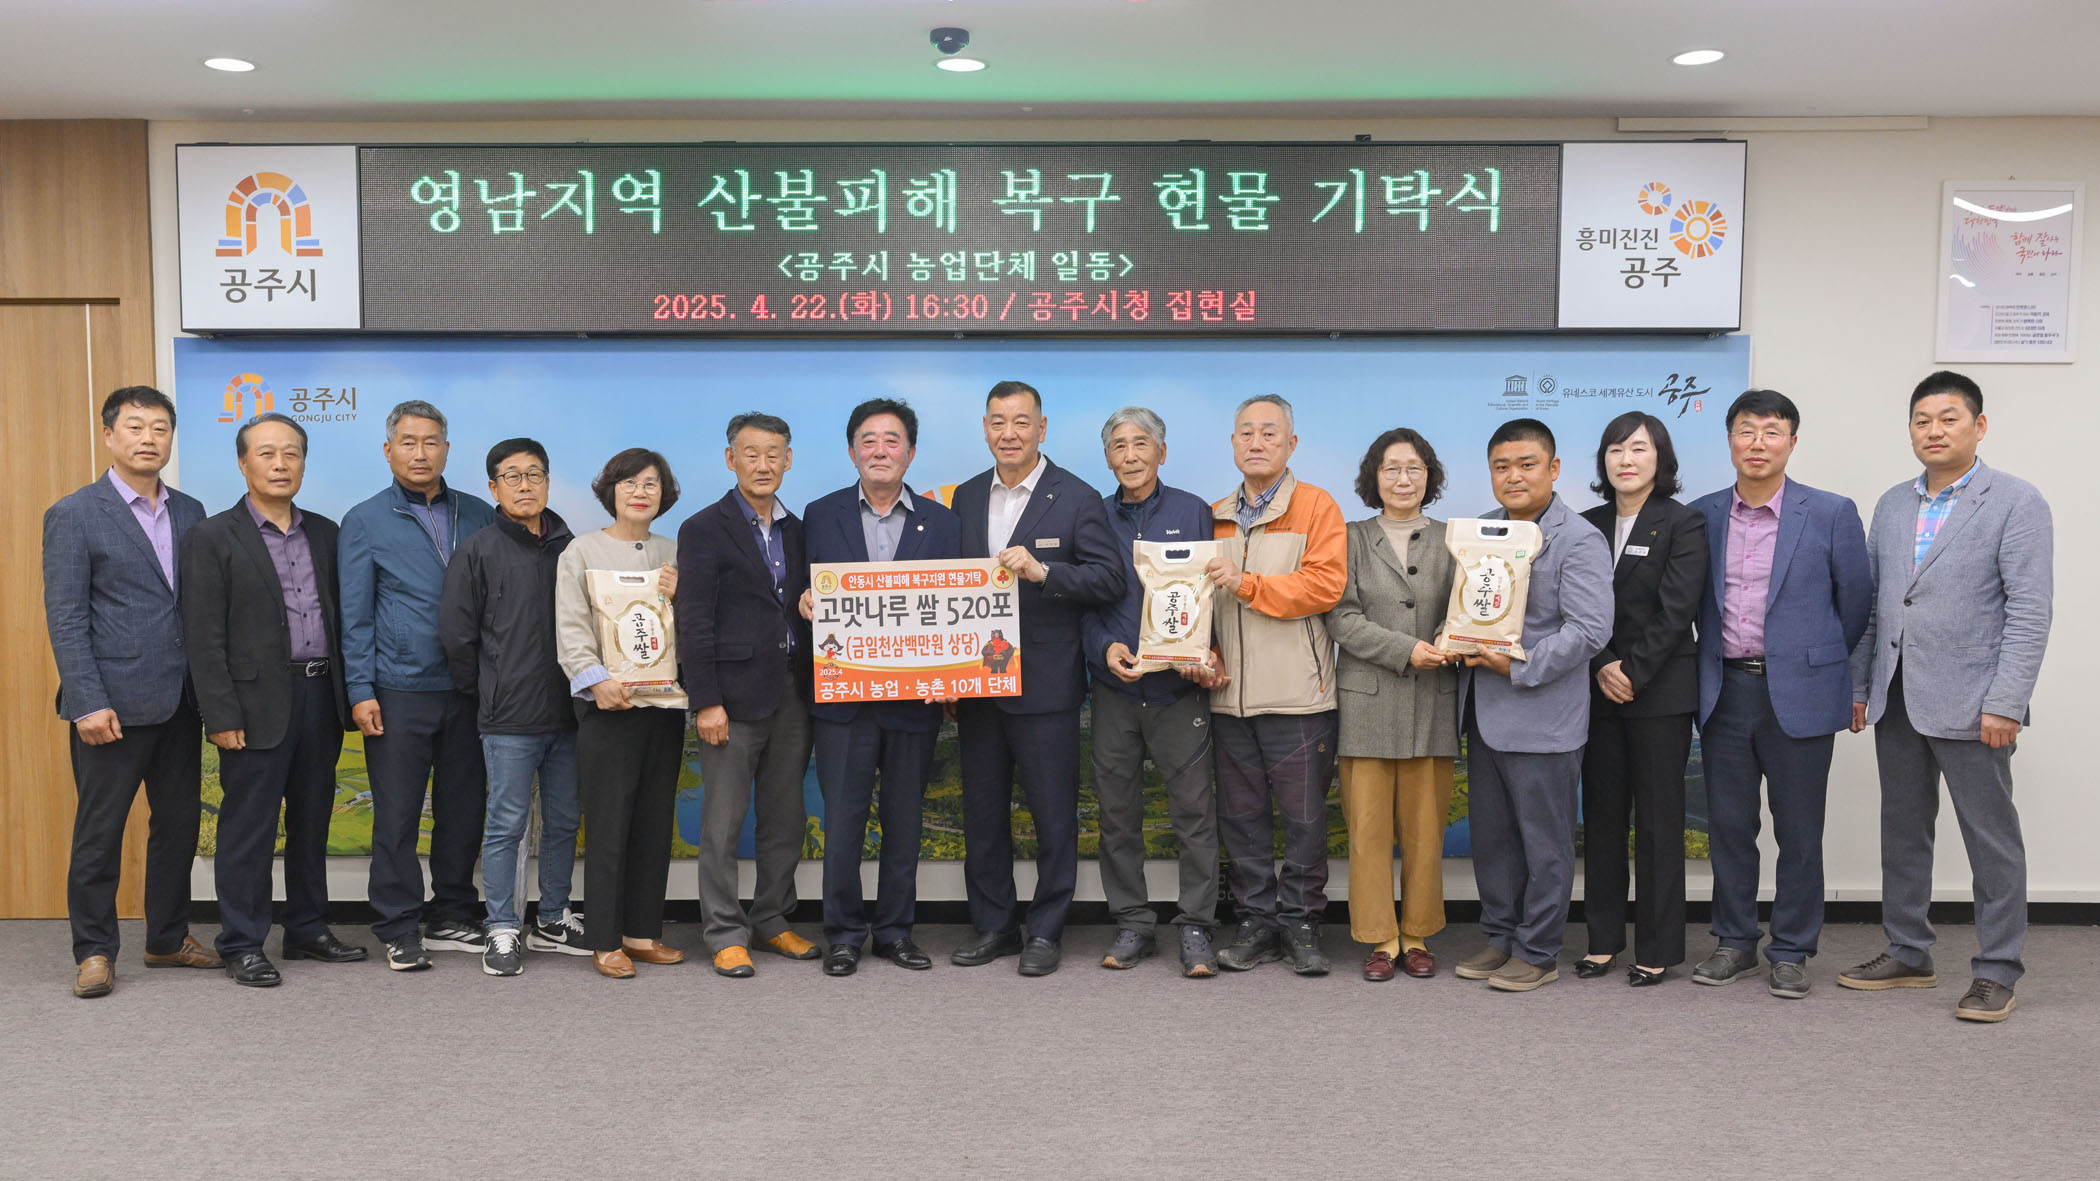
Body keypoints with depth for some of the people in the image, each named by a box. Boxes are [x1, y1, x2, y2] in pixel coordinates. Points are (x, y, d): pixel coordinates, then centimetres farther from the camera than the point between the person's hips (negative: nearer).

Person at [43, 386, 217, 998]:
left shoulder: (189, 512, 11)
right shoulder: (74, 515, -3)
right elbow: (65, 618, -8)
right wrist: (88, 703, -15)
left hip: (179, 703, 5)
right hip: (113, 705, -5)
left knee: (178, 824, 12)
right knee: (99, 832, 4)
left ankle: (169, 938, 25)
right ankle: (94, 951, 16)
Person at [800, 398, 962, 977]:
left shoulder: (940, 521, 6)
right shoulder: (820, 515, 5)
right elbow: (807, 597, 7)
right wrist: (807, 604, -17)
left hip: (914, 696, 1)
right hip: (842, 695, -1)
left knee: (905, 819, 10)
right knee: (843, 818, 3)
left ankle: (896, 930, 22)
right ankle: (844, 933, 16)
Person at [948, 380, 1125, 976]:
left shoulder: (1076, 499, -5)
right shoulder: (966, 497, 11)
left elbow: (1111, 578, -13)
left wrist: (1041, 571, -25)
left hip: (1044, 682, -5)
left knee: (1053, 812, 3)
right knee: (982, 810, 13)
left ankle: (1045, 931, 17)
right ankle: (994, 926, 26)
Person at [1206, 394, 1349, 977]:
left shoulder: (1316, 507, 0)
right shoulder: (1215, 519, 14)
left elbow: (1325, 585, -13)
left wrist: (1248, 584, -17)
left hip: (1297, 694, -4)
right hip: (1230, 695, 5)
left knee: (1304, 816, 2)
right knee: (1241, 815, 9)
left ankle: (1299, 922, 16)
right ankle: (1257, 922, 20)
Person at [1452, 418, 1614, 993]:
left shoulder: (1579, 540, -10)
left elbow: (1590, 629, -17)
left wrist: (1519, 666, -21)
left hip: (1543, 714, -7)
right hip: (1484, 710, 7)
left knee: (1544, 842, 4)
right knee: (1490, 835, 15)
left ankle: (1537, 952, 16)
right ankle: (1500, 937, 29)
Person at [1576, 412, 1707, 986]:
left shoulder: (1683, 524, -2)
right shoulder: (1589, 525, 11)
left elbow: (1675, 611, -10)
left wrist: (1632, 673, -14)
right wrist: (1602, 667, -10)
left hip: (1661, 691, -4)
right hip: (1599, 690, 4)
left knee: (1658, 819, 1)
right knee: (1602, 816, 8)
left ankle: (1658, 949, 10)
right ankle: (1603, 939, 17)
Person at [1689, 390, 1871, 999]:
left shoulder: (1832, 513, -4)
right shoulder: (1703, 515, 5)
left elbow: (1856, 600, 3)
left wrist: (1818, 661, 9)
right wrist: (1716, 656, 11)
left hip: (1798, 693, -3)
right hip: (1724, 691, 3)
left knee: (1799, 831, 5)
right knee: (1728, 824, 10)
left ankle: (1791, 953, 18)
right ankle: (1735, 942, 23)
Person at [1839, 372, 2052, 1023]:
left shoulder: (2016, 502, -5)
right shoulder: (1892, 505, 12)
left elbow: (2029, 613, -11)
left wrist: (2005, 704, -17)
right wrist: (1859, 685, 10)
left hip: (1969, 703, -6)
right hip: (1896, 700, 6)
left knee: (1992, 839, 3)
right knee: (1902, 831, 13)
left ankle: (1997, 970, 14)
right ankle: (1907, 954, 25)